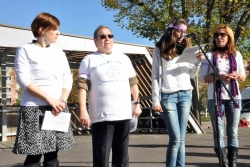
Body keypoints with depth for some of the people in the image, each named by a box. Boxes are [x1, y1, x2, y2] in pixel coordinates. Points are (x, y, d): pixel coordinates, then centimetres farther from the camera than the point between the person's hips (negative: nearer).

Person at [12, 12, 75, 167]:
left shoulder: (59, 52, 15)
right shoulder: (25, 50, 1)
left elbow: (68, 79, 10)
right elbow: (24, 80, -9)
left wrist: (62, 101, -7)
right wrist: (49, 99, -16)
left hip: (58, 108, 5)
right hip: (34, 108, -4)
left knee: (52, 154, 5)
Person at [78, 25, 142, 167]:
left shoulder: (124, 58, 17)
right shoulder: (89, 60, 3)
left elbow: (133, 82, 19)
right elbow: (82, 86, -5)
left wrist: (137, 103, 11)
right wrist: (83, 110, -15)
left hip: (124, 114, 4)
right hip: (102, 116, -4)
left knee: (122, 154, 11)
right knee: (101, 155, -2)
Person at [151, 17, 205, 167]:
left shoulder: (186, 48, 14)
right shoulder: (160, 49, 1)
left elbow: (191, 75, 18)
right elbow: (156, 76, -1)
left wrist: (198, 62, 0)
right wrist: (156, 100, -8)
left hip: (185, 95, 4)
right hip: (168, 96, -4)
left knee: (182, 139, 5)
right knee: (175, 139, -9)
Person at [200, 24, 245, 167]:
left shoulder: (236, 54, 9)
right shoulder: (209, 55, 2)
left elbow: (243, 77, 12)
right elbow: (203, 78, -2)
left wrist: (237, 76, -11)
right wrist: (219, 77, -17)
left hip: (234, 97, 2)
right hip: (215, 98, -2)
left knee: (233, 132, 5)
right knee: (219, 133, -2)